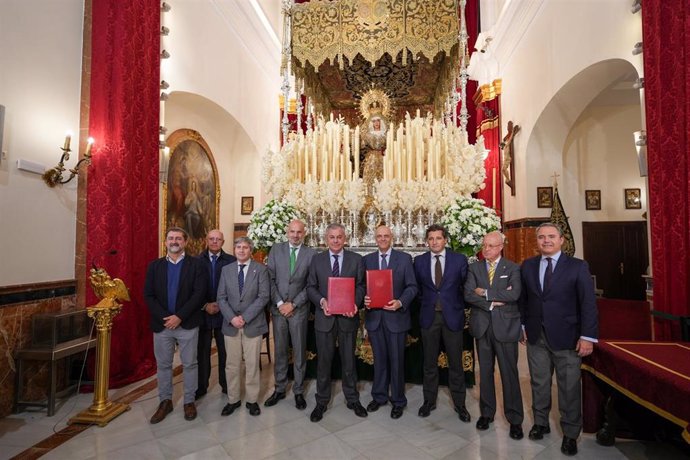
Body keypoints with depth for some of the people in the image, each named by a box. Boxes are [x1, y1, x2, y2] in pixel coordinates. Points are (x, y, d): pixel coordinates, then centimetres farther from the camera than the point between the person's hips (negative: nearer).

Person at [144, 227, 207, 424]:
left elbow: (199, 293, -10)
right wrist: (164, 317, -12)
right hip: (161, 323, 3)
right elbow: (149, 295, 0)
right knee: (163, 364, 14)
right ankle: (165, 401, 31)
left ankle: (189, 401, 25)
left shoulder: (195, 264, -3)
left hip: (187, 324, -2)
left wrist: (179, 316, -16)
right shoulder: (155, 265, 6)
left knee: (189, 364, 8)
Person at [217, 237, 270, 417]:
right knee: (232, 365, 11)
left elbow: (264, 296, -9)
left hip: (253, 324, -2)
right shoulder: (226, 269, 7)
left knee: (252, 364, 6)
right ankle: (233, 400, 28)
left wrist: (245, 317, -14)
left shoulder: (260, 269, -2)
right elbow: (221, 297, 4)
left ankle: (252, 400, 22)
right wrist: (231, 318, -11)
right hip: (231, 325, 3)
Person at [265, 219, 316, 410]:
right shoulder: (276, 249, 3)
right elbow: (270, 279, 0)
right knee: (280, 351, 13)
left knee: (299, 352, 9)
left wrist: (293, 304, -10)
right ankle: (279, 389, 29)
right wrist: (279, 303, -8)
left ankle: (298, 391, 24)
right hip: (278, 307, 2)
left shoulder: (311, 254, -3)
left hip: (299, 309, -1)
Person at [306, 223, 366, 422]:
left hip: (348, 317, 0)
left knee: (348, 359, 14)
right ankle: (322, 402, 29)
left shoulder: (356, 259, 0)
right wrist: (322, 301, -16)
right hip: (325, 317, 0)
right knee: (323, 361, 12)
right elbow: (310, 286, 1)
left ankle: (352, 399, 32)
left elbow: (360, 285, 0)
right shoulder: (317, 259, 2)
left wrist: (355, 303, -18)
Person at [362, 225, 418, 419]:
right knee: (379, 359, 16)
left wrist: (400, 302, -20)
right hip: (374, 316, 3)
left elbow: (412, 286, -4)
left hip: (396, 316, -2)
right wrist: (364, 298, -13)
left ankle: (398, 401, 28)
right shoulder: (367, 259, 6)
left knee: (396, 360, 9)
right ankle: (379, 396, 35)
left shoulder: (404, 258, -2)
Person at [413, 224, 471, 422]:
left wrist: (461, 308, 1)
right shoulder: (419, 261, 1)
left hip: (452, 316, -1)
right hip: (429, 316, 1)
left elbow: (466, 286, 3)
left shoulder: (459, 259, -3)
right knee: (429, 362, 13)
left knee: (456, 363, 10)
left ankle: (459, 404, 27)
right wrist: (425, 304, 4)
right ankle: (429, 401, 29)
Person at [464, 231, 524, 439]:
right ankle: (486, 412, 29)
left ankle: (515, 419, 21)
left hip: (505, 325, -2)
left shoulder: (512, 268, -1)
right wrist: (492, 303, -16)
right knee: (485, 371, 13)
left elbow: (514, 294, -17)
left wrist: (485, 293, -13)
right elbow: (468, 294, -6)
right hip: (482, 325, 2)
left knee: (509, 373, 5)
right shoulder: (474, 267, 5)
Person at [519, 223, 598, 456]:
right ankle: (540, 422, 34)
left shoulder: (578, 267, -5)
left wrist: (588, 336, -12)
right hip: (536, 336, 3)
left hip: (566, 338, -2)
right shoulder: (527, 266, 4)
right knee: (539, 383, 15)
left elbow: (588, 303, -7)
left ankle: (570, 434, 27)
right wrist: (522, 325, 7)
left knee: (569, 388, 8)